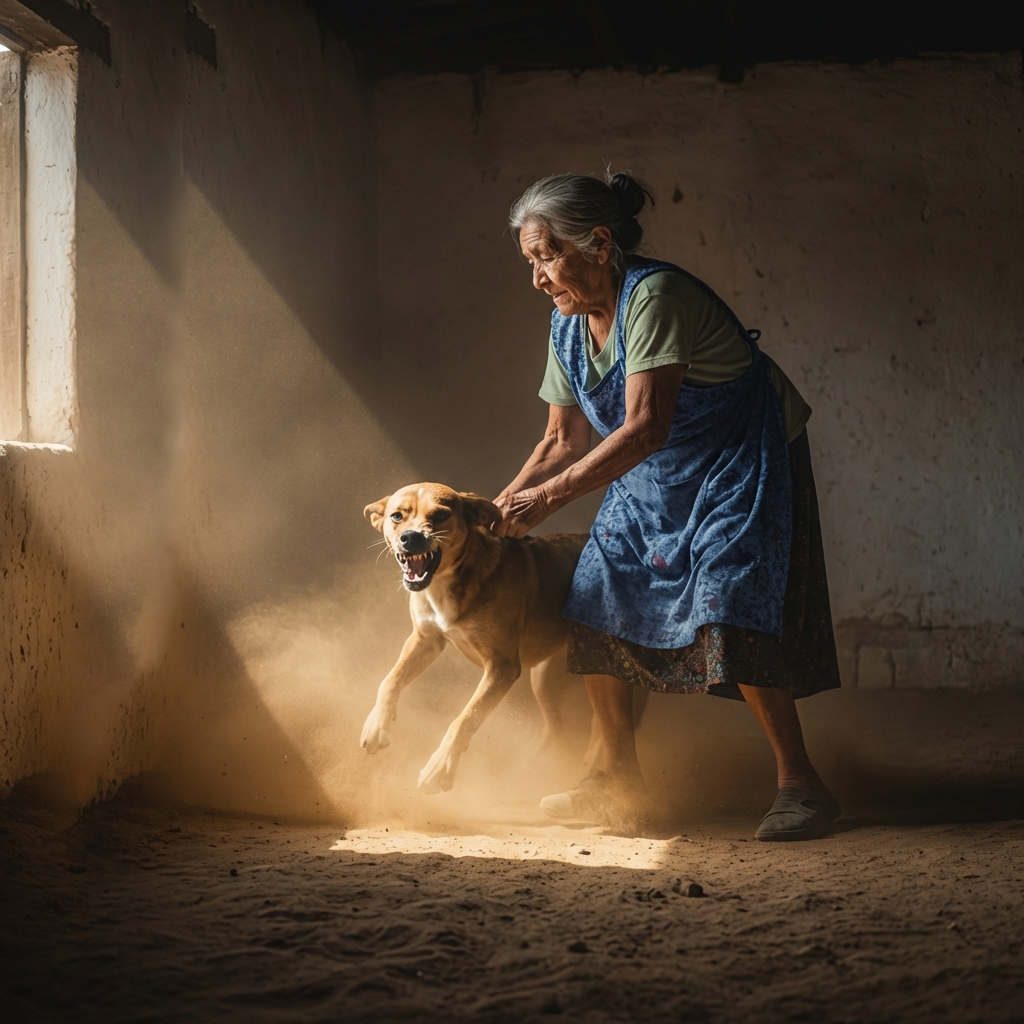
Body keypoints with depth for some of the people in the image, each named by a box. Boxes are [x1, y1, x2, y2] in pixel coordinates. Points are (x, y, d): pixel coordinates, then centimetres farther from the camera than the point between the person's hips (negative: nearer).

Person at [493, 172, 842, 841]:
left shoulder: (655, 298, -27)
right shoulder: (568, 324, -1)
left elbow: (645, 427, -33)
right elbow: (565, 439, 7)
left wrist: (550, 496, -33)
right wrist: (502, 506, -4)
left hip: (743, 462, -8)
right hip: (653, 479, 8)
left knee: (730, 611, -22)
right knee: (596, 605, 2)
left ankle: (801, 785, -10)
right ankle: (621, 779, 17)